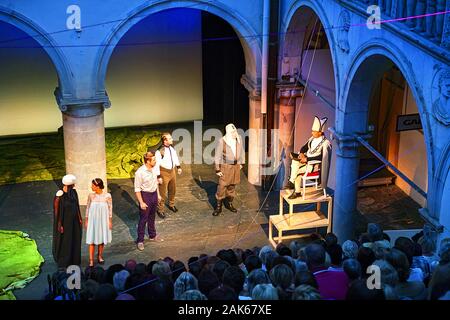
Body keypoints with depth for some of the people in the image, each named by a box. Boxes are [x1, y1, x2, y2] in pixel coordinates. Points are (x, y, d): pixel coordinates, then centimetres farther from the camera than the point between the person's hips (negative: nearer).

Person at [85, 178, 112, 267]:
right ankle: (91, 260, 3)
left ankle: (100, 256, 32)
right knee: (92, 240, -1)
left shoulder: (107, 196, -11)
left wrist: (110, 221, -1)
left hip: (103, 220, 0)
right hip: (92, 220, 0)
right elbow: (88, 208, 4)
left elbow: (110, 209, -3)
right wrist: (86, 220, 5)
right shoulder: (91, 196, -5)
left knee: (102, 239, 13)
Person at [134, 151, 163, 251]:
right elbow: (137, 189, -18)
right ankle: (140, 241, 14)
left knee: (152, 217, 22)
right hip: (145, 195, -6)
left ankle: (152, 235, 39)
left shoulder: (155, 168, -4)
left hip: (154, 194, 6)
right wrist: (141, 202, -18)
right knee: (143, 219, 3)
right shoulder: (140, 173, -24)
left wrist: (158, 194, 17)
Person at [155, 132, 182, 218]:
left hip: (172, 171, 7)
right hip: (164, 173, -7)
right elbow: (156, 164, -23)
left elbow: (175, 157, 14)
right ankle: (160, 210, 23)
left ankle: (171, 205, 48)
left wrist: (178, 167, 17)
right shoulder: (159, 151, -26)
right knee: (162, 193, 4)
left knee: (173, 190, 25)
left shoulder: (171, 148, -4)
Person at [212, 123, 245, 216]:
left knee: (232, 185, 12)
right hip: (225, 166, -5)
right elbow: (217, 156, -10)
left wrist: (241, 163, 17)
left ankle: (229, 203, 28)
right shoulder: (222, 141, -14)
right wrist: (217, 169, -10)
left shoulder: (239, 140, 0)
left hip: (236, 166, 5)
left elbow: (241, 151, 16)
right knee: (222, 186, -5)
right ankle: (218, 207, 5)